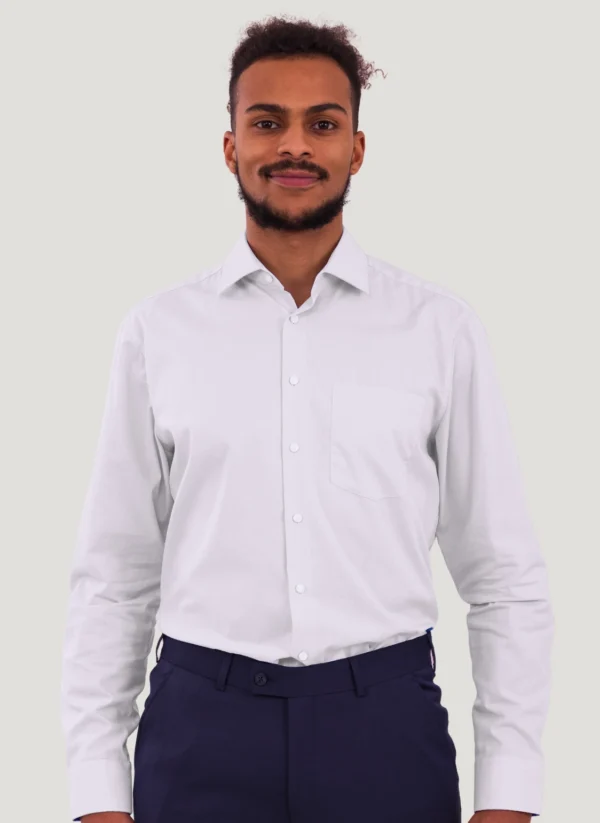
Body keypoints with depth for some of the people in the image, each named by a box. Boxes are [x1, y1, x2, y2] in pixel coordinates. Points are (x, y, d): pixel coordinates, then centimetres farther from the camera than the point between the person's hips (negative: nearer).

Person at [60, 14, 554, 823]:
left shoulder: (441, 327, 0)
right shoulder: (158, 330, 3)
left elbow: (506, 579, 2)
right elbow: (113, 578, 5)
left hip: (387, 722, 0)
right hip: (201, 723, 1)